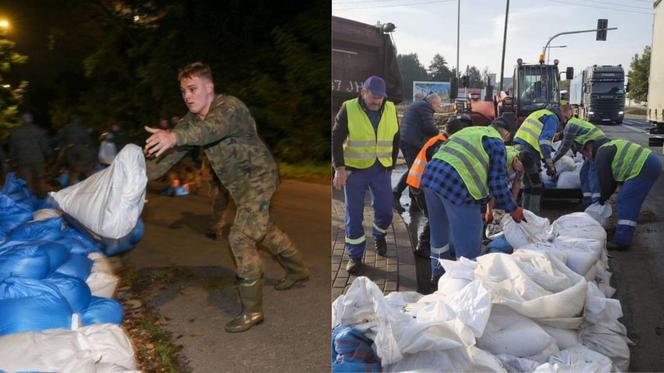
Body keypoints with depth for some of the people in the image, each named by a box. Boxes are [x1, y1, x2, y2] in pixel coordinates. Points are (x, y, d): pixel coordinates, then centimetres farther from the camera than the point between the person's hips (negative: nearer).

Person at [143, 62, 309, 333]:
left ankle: (252, 311, -6)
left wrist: (175, 135, -64)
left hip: (258, 175, -8)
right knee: (264, 229, 22)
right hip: (237, 184, 9)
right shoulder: (189, 122, -1)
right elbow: (168, 156, -6)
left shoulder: (230, 106, -24)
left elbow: (214, 127, -48)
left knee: (240, 237, -18)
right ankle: (297, 270, 46)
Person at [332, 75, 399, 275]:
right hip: (355, 169, -3)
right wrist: (339, 168, -13)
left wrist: (391, 164, 10)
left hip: (381, 169, 3)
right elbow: (336, 140, -6)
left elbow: (395, 139, 15)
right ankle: (355, 256, 16)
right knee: (354, 214, 2)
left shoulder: (390, 109, 4)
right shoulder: (348, 109, -6)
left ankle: (379, 235, 40)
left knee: (385, 210, 6)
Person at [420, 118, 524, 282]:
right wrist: (513, 209, 15)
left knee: (439, 230, 25)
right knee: (468, 240, 4)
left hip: (431, 174, 9)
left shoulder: (470, 131, 29)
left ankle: (439, 273, 41)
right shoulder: (496, 143, 6)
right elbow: (497, 181, 2)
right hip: (455, 184, -8)